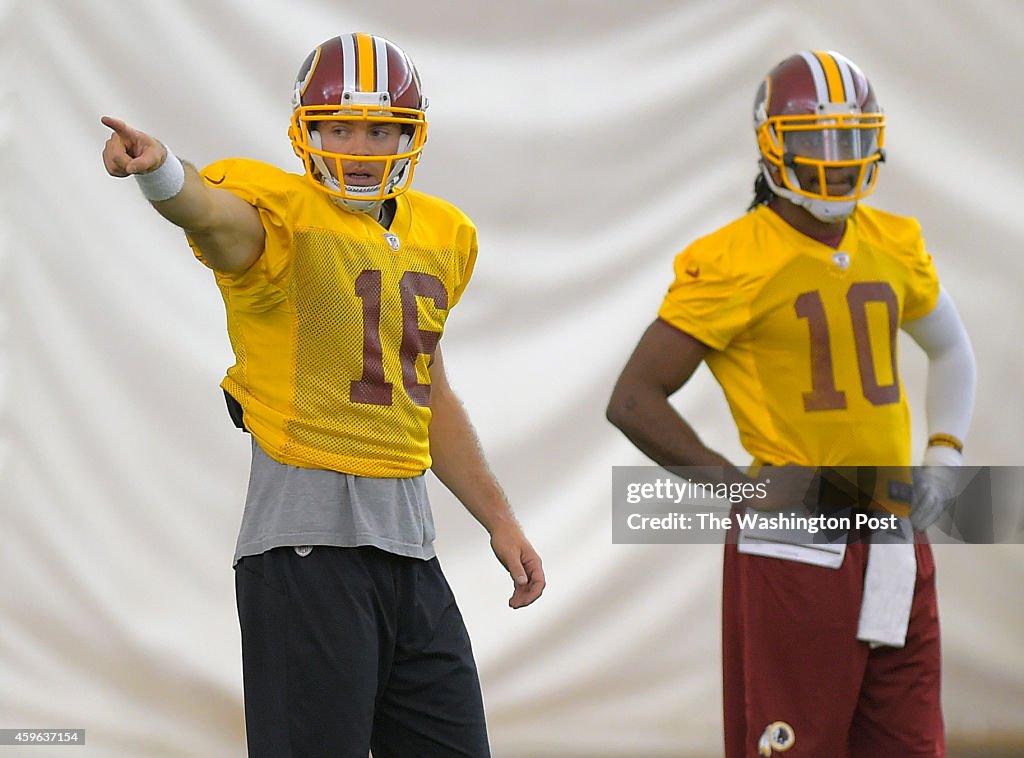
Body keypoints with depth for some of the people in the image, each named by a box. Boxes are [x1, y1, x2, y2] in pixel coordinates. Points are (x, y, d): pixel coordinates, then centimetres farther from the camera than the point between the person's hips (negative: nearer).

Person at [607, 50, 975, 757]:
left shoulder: (894, 246, 10)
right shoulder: (734, 265, -10)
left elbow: (952, 352, 29)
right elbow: (633, 401, -8)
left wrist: (944, 457, 13)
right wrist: (744, 490, -12)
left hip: (894, 537, 7)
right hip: (795, 547, -7)